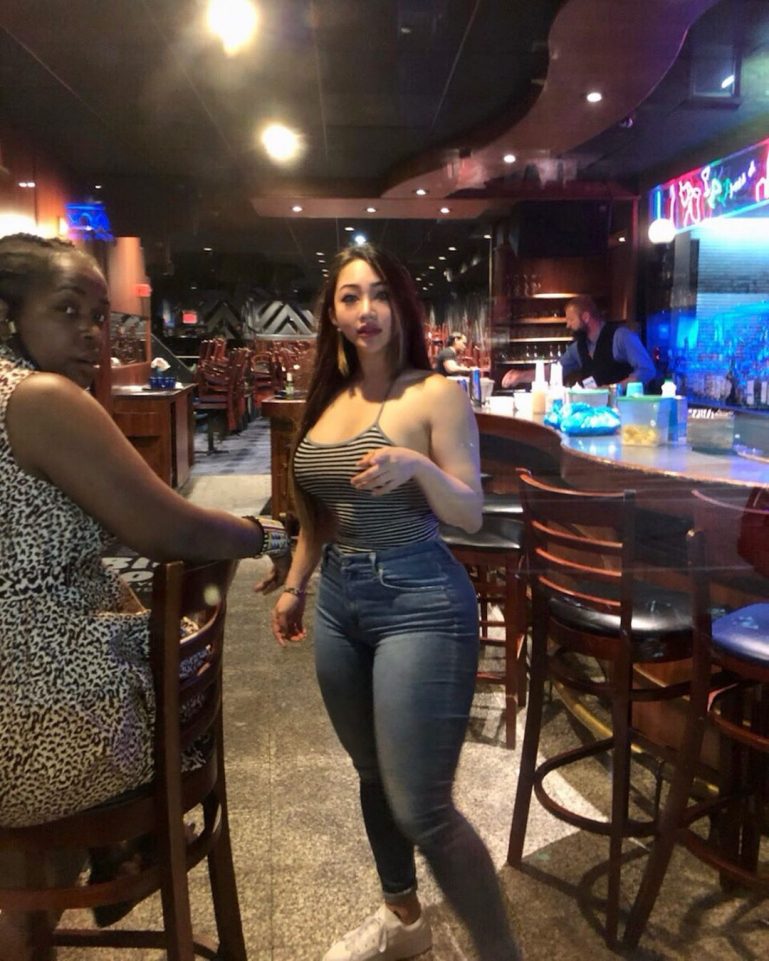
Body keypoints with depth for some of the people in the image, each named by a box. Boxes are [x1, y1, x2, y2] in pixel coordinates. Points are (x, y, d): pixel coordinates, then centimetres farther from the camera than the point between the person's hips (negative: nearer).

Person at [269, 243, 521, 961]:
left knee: (421, 809, -6)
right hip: (339, 602, 7)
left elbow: (471, 514, -11)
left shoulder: (437, 394, -8)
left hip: (420, 604, -7)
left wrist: (416, 465, -27)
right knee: (372, 778, 20)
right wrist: (294, 585, 20)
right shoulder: (328, 399, 10)